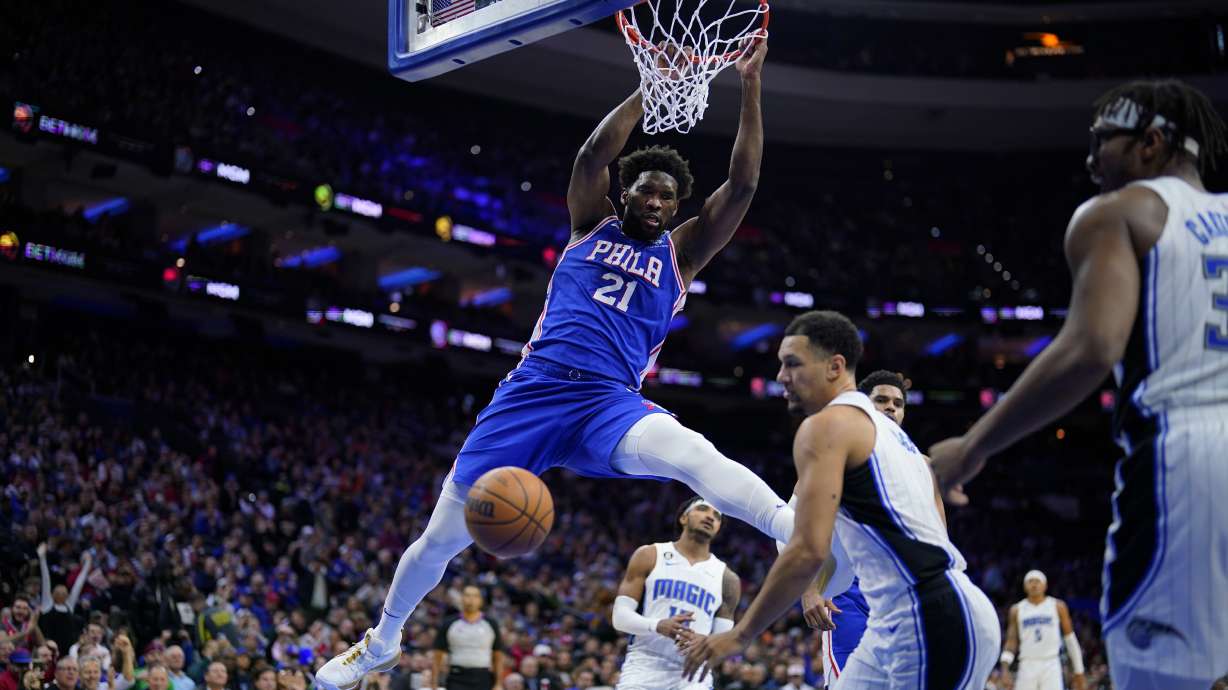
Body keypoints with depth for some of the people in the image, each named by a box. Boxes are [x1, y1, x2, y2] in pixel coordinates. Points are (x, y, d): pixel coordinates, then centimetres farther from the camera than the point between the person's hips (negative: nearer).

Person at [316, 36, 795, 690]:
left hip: (610, 402, -1)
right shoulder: (592, 226, 13)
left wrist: (749, 89, -4)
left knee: (692, 454, -36)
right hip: (532, 391, 1)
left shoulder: (681, 252, 12)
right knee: (442, 536, 6)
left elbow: (742, 185, 2)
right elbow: (594, 152, -5)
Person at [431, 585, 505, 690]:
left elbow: (498, 657, 7)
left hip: (483, 681, 1)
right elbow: (437, 658, 5)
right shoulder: (449, 624, 3)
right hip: (457, 681, -1)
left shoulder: (491, 624, 5)